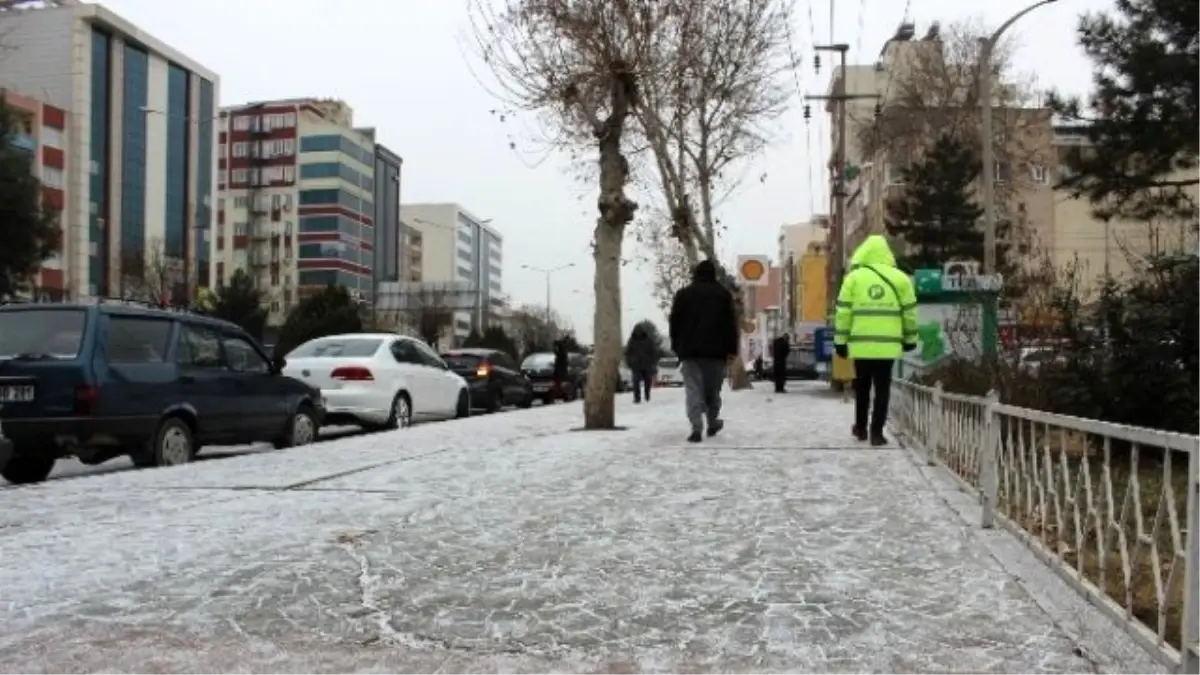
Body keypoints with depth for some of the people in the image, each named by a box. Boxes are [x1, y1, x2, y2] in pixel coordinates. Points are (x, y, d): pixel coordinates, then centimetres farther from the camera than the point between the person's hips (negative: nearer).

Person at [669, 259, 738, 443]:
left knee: (693, 389, -6)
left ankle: (696, 428, -18)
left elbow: (674, 322, 6)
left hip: (689, 350, 0)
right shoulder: (723, 294, 7)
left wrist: (676, 346, 12)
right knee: (712, 388, 15)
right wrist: (731, 349, 1)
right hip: (715, 350, 1)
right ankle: (713, 423, 25)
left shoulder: (683, 293, 8)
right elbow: (731, 324, 1)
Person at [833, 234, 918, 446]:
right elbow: (909, 311, 9)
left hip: (861, 343, 0)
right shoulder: (900, 278, 5)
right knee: (882, 389, 4)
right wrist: (910, 339, 20)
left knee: (862, 387, 15)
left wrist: (840, 340, 5)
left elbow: (843, 311, 0)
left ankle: (861, 427, 25)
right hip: (888, 344, 0)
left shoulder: (853, 277, 2)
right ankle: (876, 432, 1)